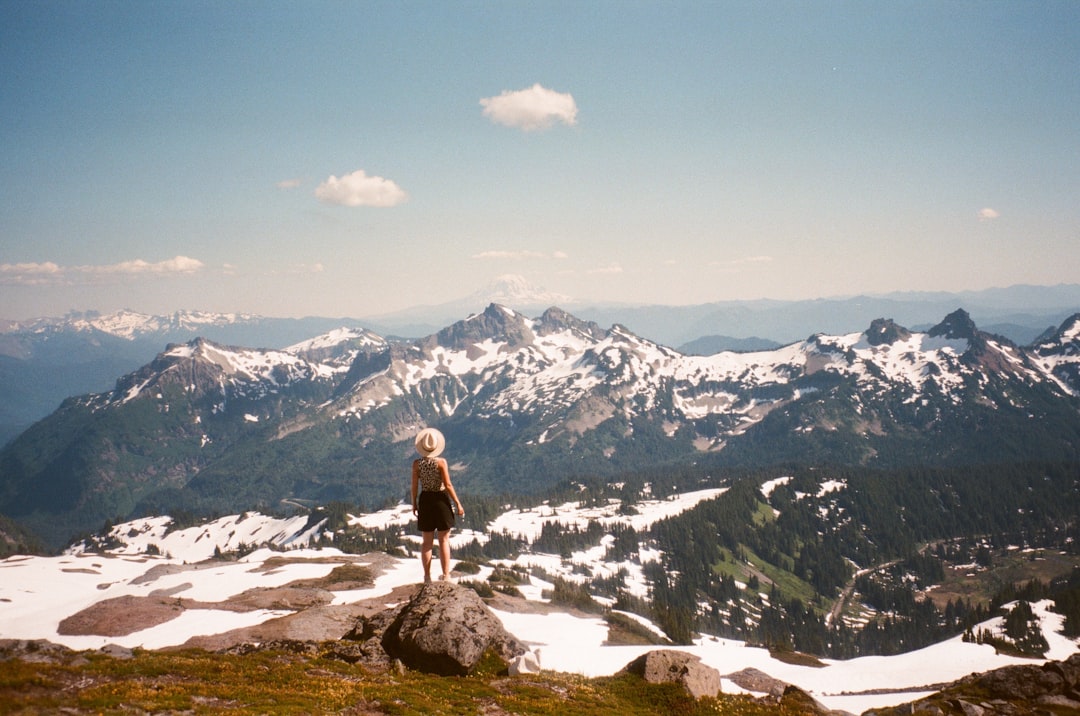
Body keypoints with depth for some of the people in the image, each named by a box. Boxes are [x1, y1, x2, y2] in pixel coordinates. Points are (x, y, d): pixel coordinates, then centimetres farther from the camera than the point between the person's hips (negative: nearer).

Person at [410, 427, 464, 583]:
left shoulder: (417, 463, -4)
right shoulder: (441, 462, -11)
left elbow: (415, 486, 0)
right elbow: (448, 485, -12)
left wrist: (414, 504, 13)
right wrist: (458, 504, -6)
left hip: (425, 500, 3)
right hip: (441, 500, -3)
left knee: (427, 541, 11)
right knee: (444, 541, 5)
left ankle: (427, 576, 12)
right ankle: (446, 575, 4)